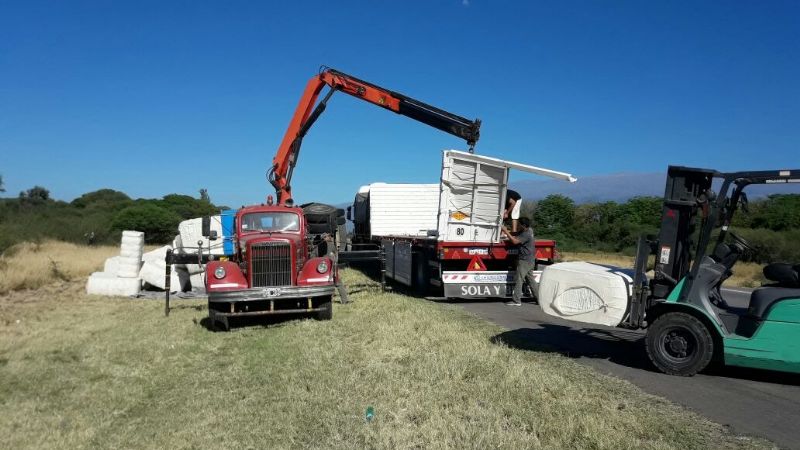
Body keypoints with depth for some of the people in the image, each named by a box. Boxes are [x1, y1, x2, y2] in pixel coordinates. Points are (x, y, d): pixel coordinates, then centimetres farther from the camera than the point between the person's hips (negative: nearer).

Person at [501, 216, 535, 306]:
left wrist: (506, 232, -19)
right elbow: (517, 235, 18)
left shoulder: (526, 234, -20)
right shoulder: (529, 230, 10)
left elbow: (515, 241, -26)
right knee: (530, 279, 15)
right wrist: (509, 232, 1)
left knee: (518, 279, -7)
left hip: (525, 260, -10)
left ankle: (516, 300, -7)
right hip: (530, 260, 10)